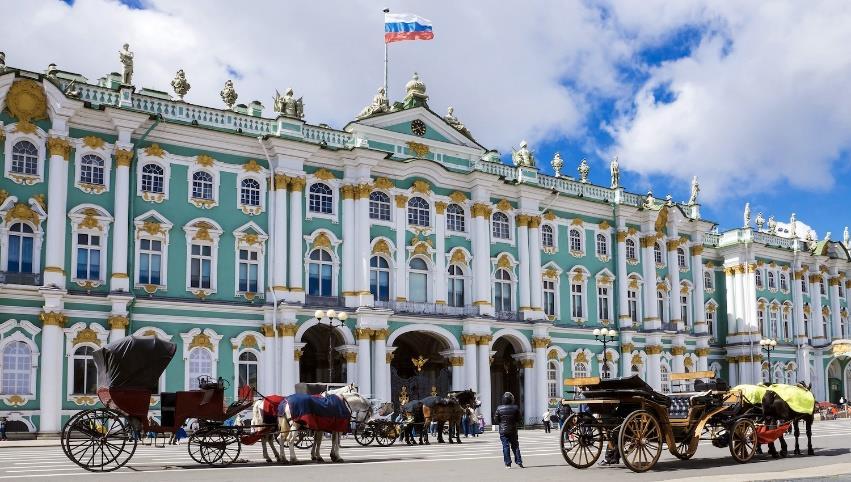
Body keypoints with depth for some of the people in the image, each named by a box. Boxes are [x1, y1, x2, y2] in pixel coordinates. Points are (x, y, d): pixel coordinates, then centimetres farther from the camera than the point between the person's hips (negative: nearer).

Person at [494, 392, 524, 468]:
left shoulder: (499, 408, -8)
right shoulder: (515, 408, -5)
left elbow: (496, 420, -1)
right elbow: (518, 420, 1)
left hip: (503, 430, -1)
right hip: (513, 430, 1)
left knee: (505, 446, 2)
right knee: (515, 446, 10)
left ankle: (508, 464, 0)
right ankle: (519, 462, 6)